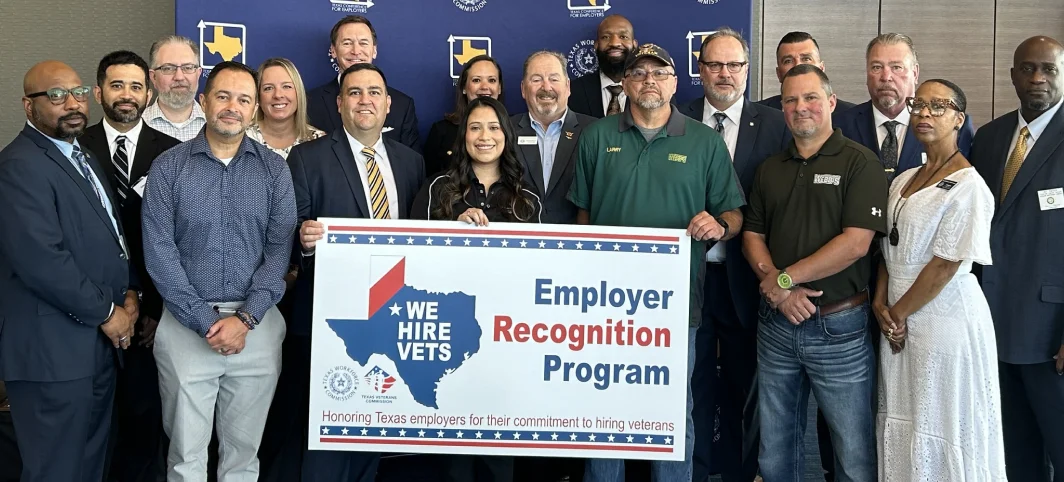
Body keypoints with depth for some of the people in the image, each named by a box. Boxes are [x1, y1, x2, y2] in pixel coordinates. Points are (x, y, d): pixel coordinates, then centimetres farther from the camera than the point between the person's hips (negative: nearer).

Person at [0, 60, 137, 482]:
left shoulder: (85, 159, 16)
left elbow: (111, 234, 21)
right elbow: (41, 261, -24)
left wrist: (130, 290, 4)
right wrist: (106, 312, -14)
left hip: (99, 344, 9)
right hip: (55, 350, -9)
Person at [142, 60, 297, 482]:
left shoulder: (274, 170, 3)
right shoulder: (168, 168, 0)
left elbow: (280, 248, -2)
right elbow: (160, 253, -6)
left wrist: (245, 319, -12)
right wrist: (206, 322, -12)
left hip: (257, 327, 1)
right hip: (187, 325, -1)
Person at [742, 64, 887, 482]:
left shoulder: (859, 162, -6)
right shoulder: (769, 169, 11)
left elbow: (856, 243, -15)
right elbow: (752, 236, 9)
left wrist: (784, 278, -12)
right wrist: (780, 290, -9)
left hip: (840, 326, -5)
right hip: (776, 323, 5)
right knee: (775, 448, 15)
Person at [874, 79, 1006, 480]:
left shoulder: (968, 186, -12)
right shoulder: (903, 181, 11)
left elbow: (946, 265, -15)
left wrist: (899, 313, -9)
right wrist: (881, 304, -2)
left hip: (943, 318, -7)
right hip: (899, 319, 7)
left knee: (939, 429, 3)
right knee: (900, 425, 13)